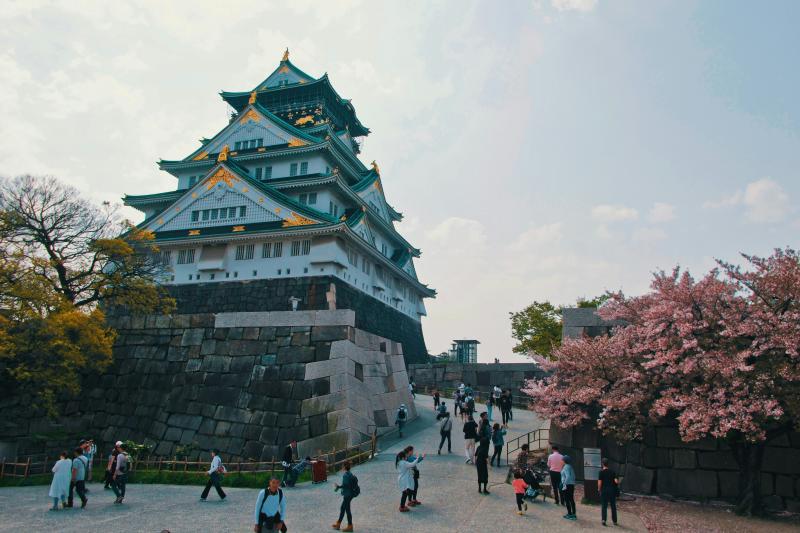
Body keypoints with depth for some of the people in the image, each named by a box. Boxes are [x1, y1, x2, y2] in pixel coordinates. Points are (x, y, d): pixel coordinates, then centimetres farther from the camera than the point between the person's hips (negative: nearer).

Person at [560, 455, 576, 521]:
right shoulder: (570, 466, 11)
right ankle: (573, 514, 19)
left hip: (567, 485, -9)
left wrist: (565, 485, -23)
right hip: (572, 485, 9)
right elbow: (573, 476, 17)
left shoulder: (566, 467, -17)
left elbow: (567, 476, -27)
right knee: (571, 499, 13)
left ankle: (569, 514, 3)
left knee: (567, 500, 0)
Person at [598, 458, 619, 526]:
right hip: (612, 490, 2)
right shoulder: (612, 471, 0)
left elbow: (599, 482, -11)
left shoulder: (601, 472, -7)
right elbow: (616, 481, -8)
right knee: (613, 506, 15)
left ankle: (604, 519, -12)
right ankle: (614, 521, 21)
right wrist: (618, 482, 15)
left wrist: (599, 489, 4)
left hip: (604, 490, -2)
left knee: (604, 506, 2)